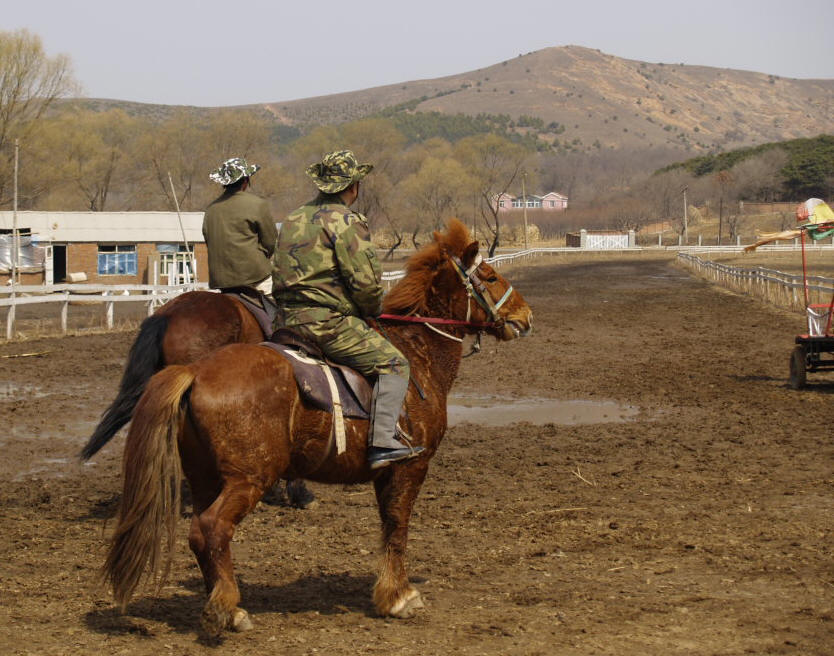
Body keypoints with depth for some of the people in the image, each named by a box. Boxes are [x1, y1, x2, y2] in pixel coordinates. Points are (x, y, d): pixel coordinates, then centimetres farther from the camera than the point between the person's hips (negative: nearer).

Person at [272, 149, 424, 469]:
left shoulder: (293, 219, 18)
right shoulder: (346, 221, -8)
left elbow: (280, 272, 22)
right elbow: (365, 281, -14)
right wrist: (371, 312, 5)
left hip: (288, 318, 9)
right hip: (326, 320, -9)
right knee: (392, 363, -6)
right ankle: (383, 442, -19)